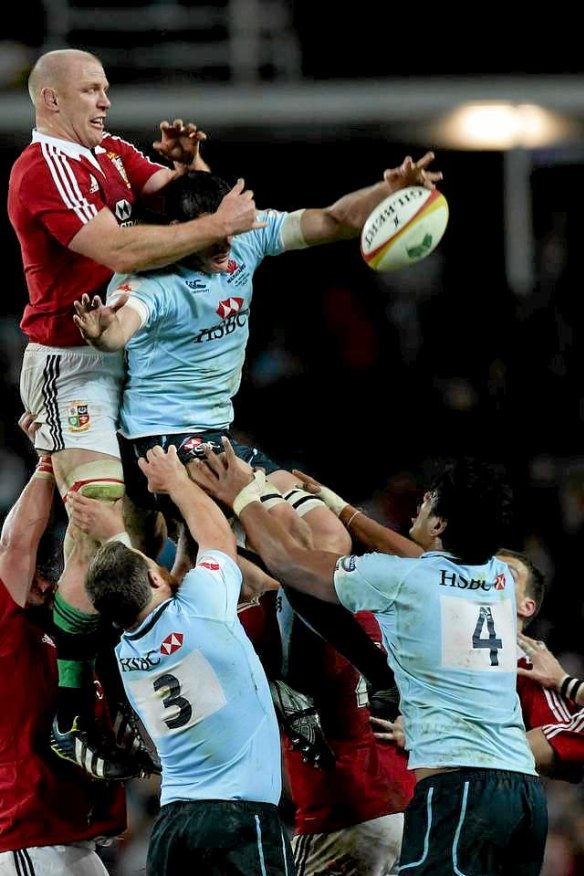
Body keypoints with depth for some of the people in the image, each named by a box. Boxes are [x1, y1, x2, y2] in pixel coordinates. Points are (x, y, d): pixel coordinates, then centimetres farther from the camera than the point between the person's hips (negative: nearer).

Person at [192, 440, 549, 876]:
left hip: (455, 784, -7)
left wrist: (244, 497, 27)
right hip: (526, 786, 7)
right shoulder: (500, 578, 15)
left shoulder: (398, 581, -3)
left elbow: (287, 560, 9)